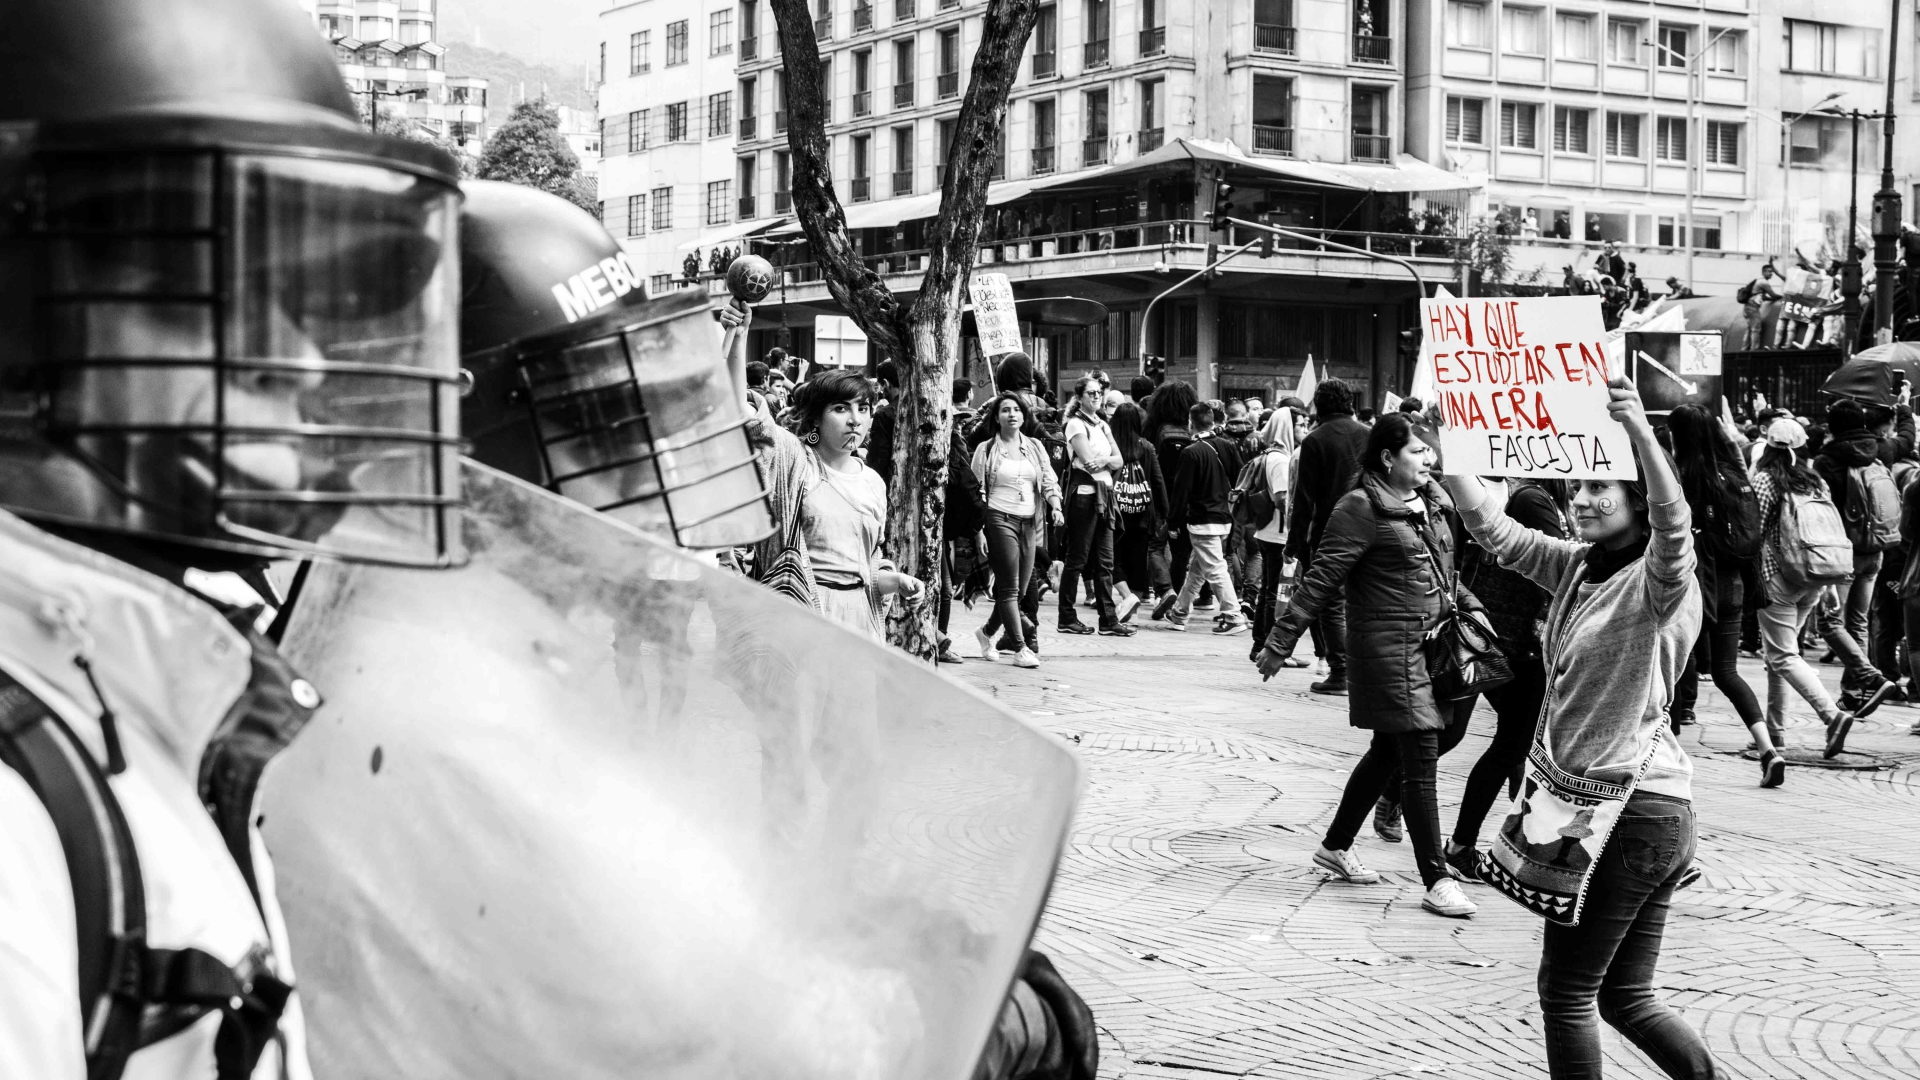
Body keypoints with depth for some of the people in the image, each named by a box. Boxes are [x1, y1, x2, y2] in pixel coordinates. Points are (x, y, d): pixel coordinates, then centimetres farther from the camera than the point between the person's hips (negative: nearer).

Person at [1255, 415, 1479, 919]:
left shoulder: (1432, 502, 11)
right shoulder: (1361, 509, -13)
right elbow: (1319, 582, -13)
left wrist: (1472, 609, 14)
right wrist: (1279, 643, -13)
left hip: (1431, 643, 8)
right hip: (1389, 647, -8)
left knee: (1387, 753, 17)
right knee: (1420, 761, -9)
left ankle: (1336, 847, 32)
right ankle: (1436, 880, -5)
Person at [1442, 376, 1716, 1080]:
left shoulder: (1659, 582, -13)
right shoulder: (1577, 569, 10)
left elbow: (1673, 523, -35)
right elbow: (1493, 530, 8)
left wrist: (1640, 429, -49)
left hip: (1632, 808, -8)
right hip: (1590, 797, 8)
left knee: (1566, 991, 3)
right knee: (1627, 998, 15)